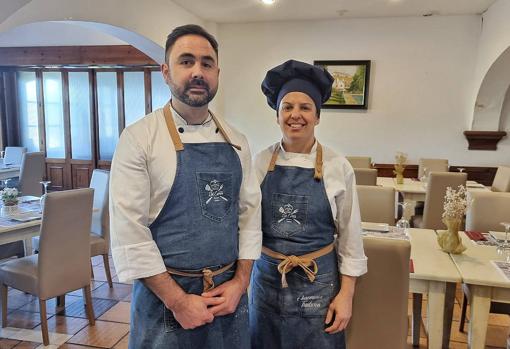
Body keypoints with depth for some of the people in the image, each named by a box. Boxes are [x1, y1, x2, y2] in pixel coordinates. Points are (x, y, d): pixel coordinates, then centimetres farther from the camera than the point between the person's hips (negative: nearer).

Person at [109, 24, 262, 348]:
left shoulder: (236, 141, 2)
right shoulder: (139, 137, -11)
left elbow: (250, 213, 4)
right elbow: (128, 231, -15)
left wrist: (240, 281, -4)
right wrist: (177, 300, -14)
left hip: (229, 292, 4)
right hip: (164, 294, -4)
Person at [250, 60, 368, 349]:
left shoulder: (338, 167, -9)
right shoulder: (261, 162, -4)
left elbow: (350, 237, -3)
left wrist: (346, 294, -4)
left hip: (317, 282, -2)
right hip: (266, 277, 2)